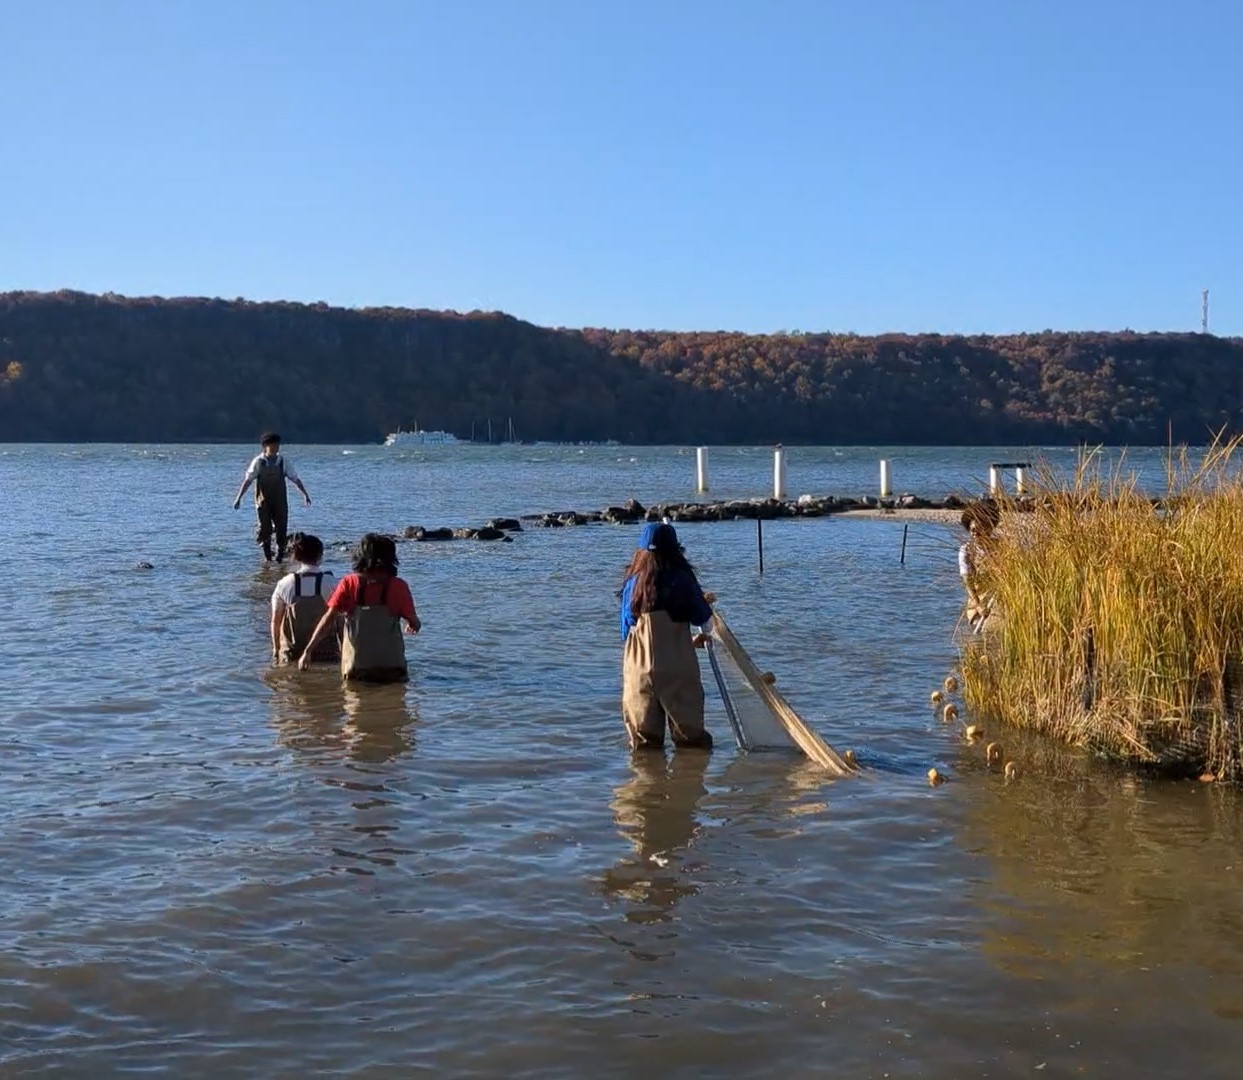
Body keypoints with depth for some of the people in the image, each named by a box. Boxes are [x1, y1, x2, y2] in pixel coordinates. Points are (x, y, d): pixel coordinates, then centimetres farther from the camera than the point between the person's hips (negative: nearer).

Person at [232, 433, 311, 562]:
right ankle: (267, 555, 15)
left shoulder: (283, 461, 3)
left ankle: (280, 555, 12)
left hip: (280, 501, 2)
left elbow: (295, 478, 7)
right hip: (263, 501, -2)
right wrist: (239, 497, -11)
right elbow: (248, 480, -5)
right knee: (265, 529, -4)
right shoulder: (258, 462, -4)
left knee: (282, 528, -1)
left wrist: (305, 494, 3)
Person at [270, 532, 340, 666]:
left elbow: (275, 621, 4)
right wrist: (343, 650, 6)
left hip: (292, 655, 2)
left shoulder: (284, 584, -2)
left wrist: (276, 650, 15)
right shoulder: (331, 583, -7)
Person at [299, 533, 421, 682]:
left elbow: (329, 617, -7)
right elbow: (415, 624, 0)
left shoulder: (349, 583, -1)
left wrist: (308, 650, -7)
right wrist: (412, 626, 25)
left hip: (355, 668, 1)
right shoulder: (398, 586, -3)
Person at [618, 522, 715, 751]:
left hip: (638, 667, 3)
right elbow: (706, 621, 1)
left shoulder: (632, 582, 2)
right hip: (678, 668, -3)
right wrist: (699, 637, 25)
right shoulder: (682, 579, -6)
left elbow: (626, 631, 9)